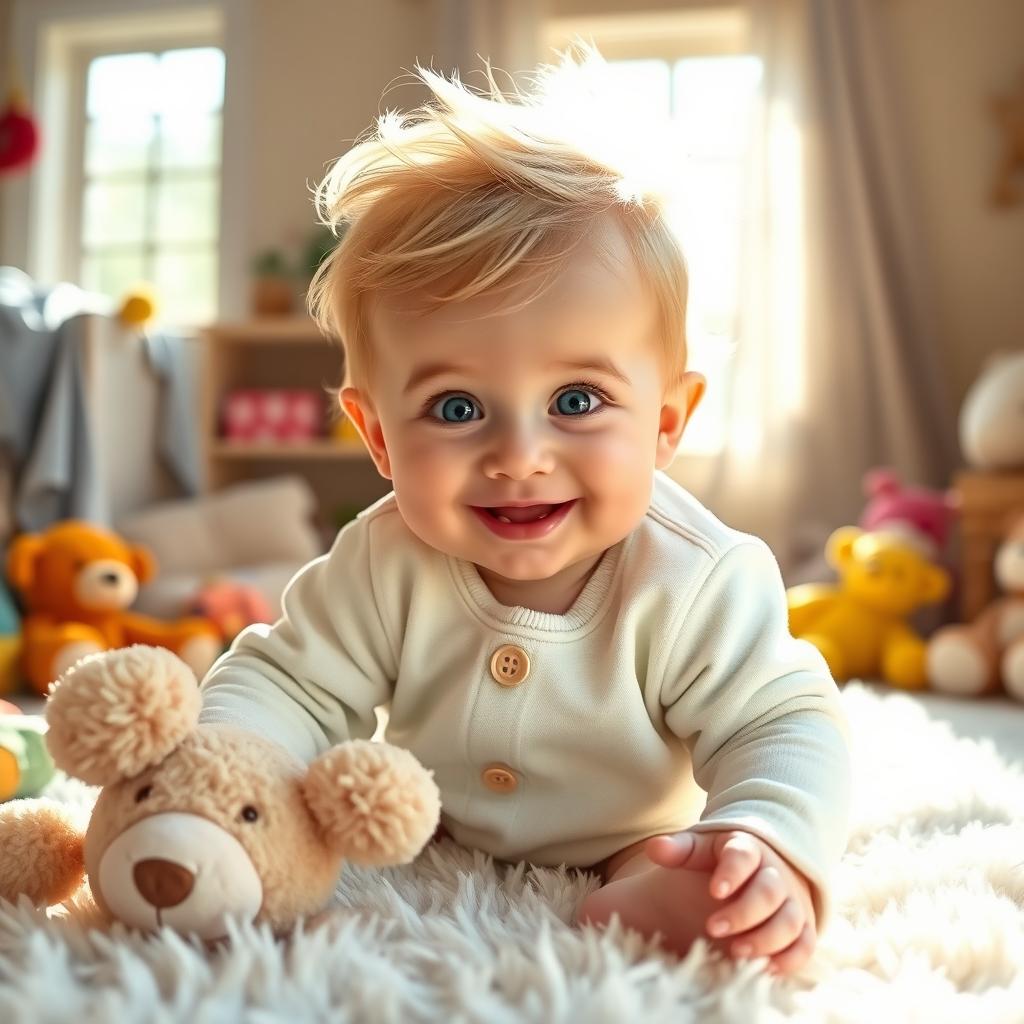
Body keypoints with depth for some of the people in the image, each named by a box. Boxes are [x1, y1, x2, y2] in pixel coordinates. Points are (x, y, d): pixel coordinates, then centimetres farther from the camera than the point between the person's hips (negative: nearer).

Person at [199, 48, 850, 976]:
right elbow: (287, 687, -16)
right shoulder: (383, 568, -23)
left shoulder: (698, 585, -30)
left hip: (633, 871, -5)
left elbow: (786, 728, -26)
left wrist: (774, 850, -49)